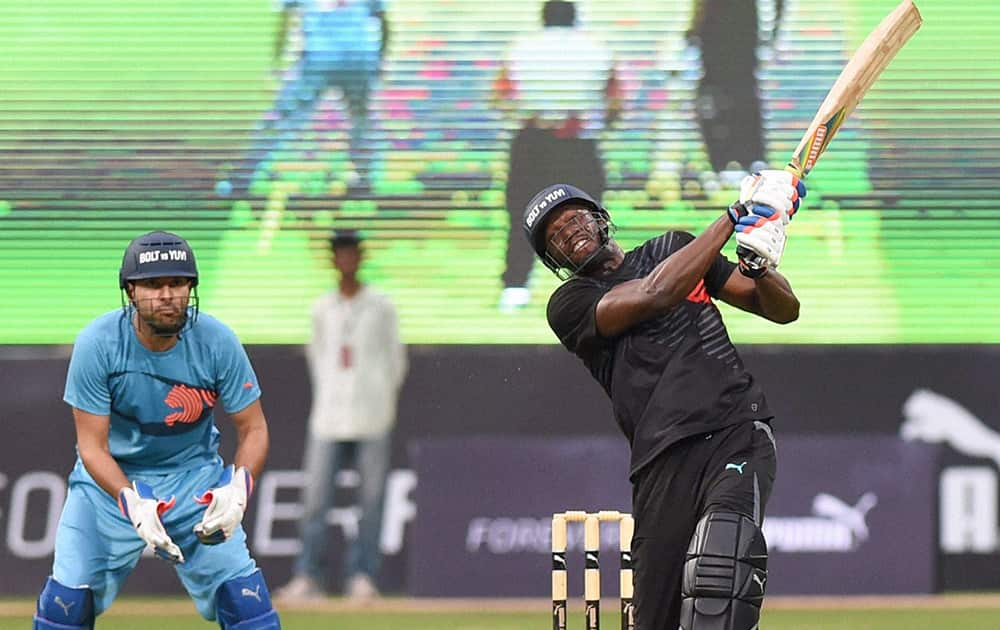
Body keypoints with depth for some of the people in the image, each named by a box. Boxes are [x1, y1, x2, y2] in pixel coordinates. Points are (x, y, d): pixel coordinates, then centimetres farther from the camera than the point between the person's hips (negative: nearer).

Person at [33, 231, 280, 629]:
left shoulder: (217, 342, -18)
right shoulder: (97, 344, -22)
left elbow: (253, 429, -9)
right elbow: (92, 447, -19)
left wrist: (237, 489, -29)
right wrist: (131, 502, -37)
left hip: (194, 475, 1)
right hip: (113, 477, -1)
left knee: (243, 594, -11)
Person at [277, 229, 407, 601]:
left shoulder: (381, 306, 4)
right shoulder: (322, 308, 10)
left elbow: (395, 357, 9)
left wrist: (387, 399, 6)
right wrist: (324, 395, 13)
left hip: (372, 415, -2)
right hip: (329, 417, 2)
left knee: (371, 499, -2)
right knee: (316, 497, -5)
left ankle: (362, 576, 2)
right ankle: (308, 577, -4)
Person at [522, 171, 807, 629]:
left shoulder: (674, 249, 22)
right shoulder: (570, 304, 11)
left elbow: (784, 310, 20)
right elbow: (655, 295, -8)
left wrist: (757, 264, -4)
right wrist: (736, 215, -6)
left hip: (738, 432, 0)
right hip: (664, 461, 0)